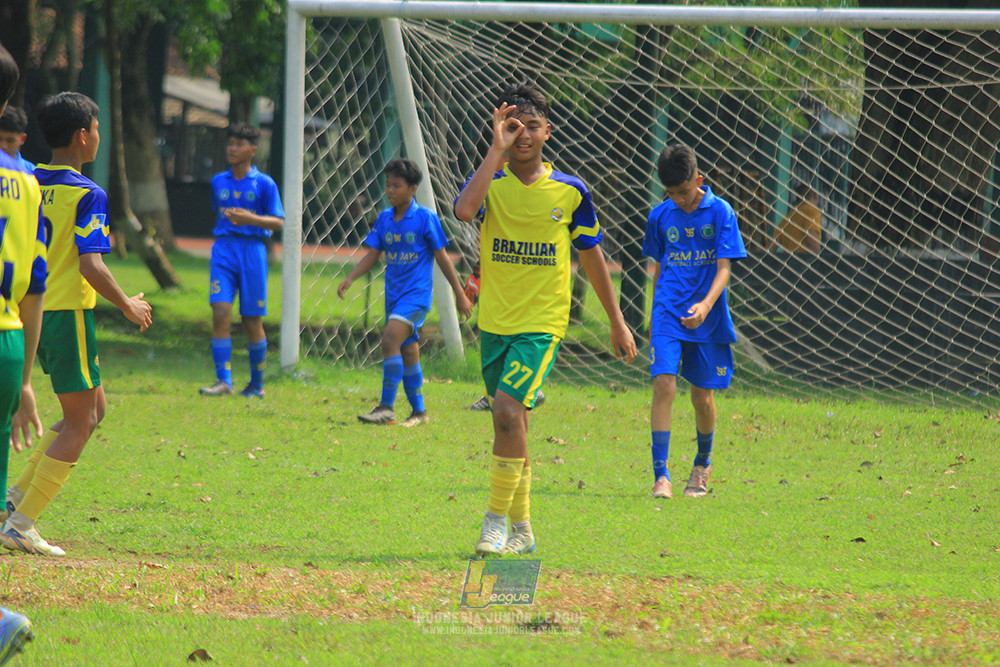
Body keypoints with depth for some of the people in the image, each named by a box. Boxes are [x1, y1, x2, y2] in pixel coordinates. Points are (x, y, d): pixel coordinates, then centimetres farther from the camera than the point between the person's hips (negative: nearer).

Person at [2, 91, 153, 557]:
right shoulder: (87, 195, -15)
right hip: (67, 313, -8)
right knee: (80, 421, 3)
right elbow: (92, 267, -22)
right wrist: (128, 306, -7)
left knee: (94, 408, 20)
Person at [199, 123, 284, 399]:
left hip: (252, 249, -3)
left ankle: (257, 384, 17)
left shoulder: (264, 184, -1)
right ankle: (223, 380, -15)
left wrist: (251, 219, -19)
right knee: (220, 313, -14)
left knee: (252, 321, 3)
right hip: (224, 249, 3)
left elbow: (278, 222, -3)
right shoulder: (219, 182, 12)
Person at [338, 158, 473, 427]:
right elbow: (373, 254, 9)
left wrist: (460, 294, 0)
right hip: (394, 294, 6)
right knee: (408, 352, 12)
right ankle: (418, 412, 22)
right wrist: (349, 279, -5)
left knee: (391, 338, -22)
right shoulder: (384, 218, 7)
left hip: (417, 293, -6)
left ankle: (386, 407, -22)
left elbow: (441, 257, -4)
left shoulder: (425, 218, -8)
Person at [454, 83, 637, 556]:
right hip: (494, 322, 3)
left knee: (507, 410, -21)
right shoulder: (490, 183, 0)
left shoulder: (570, 191, 1)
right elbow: (464, 210, -25)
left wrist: (617, 323, 13)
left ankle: (497, 521, -12)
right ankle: (521, 530, 24)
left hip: (542, 323, -3)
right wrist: (496, 149, -22)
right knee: (511, 423, 11)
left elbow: (592, 258, 11)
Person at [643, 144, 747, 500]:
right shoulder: (661, 216, 5)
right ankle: (661, 474, -16)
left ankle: (703, 463, 34)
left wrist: (707, 304, -26)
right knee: (663, 384, -15)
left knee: (702, 395, 7)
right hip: (668, 313, 1)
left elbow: (724, 268, -9)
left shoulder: (720, 212, -4)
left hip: (706, 317, -1)